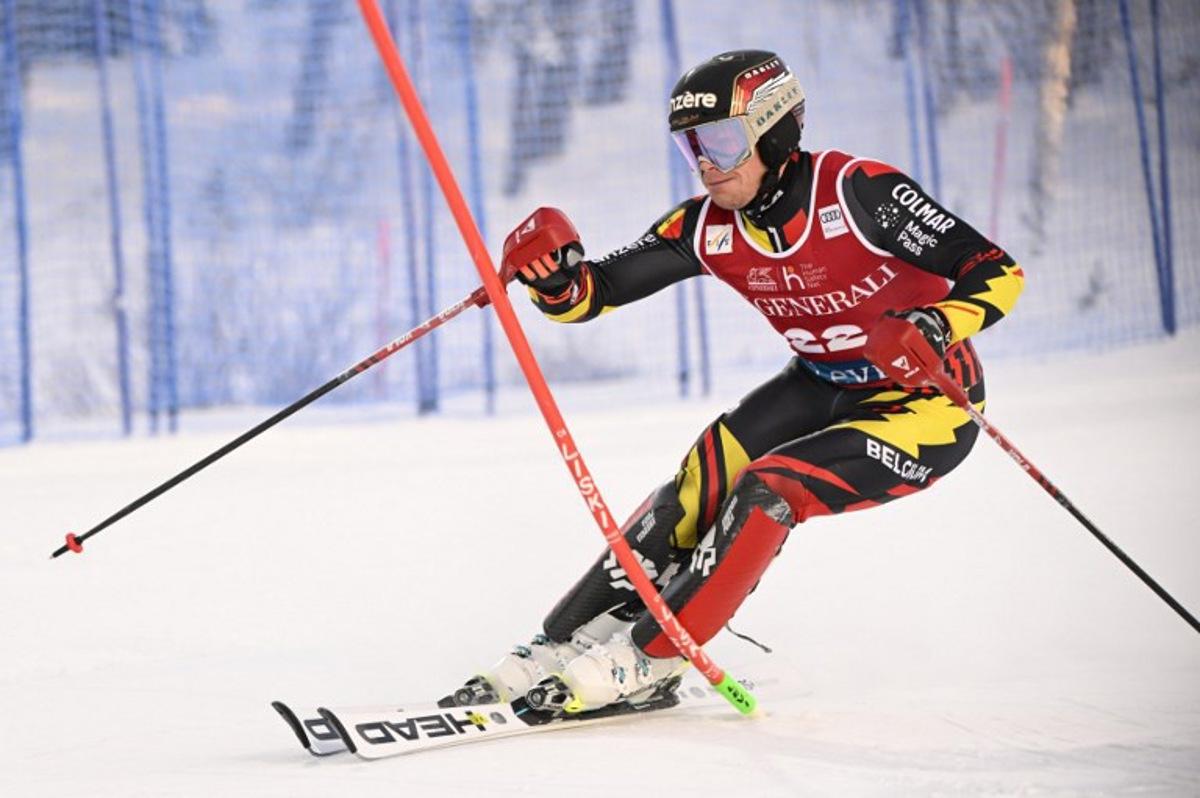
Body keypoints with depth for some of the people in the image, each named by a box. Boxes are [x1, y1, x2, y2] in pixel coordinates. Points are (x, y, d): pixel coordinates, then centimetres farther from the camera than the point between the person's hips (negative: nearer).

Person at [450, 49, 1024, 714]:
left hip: (923, 407, -6)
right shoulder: (708, 227, -9)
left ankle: (646, 659, -15)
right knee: (702, 481, -13)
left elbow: (998, 273, -25)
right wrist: (555, 279, -32)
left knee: (769, 488, -23)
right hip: (821, 385, 6)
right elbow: (593, 291, -9)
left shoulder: (856, 192, -26)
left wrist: (935, 328, -44)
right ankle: (569, 638, -7)